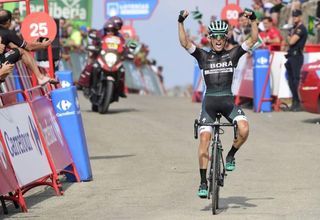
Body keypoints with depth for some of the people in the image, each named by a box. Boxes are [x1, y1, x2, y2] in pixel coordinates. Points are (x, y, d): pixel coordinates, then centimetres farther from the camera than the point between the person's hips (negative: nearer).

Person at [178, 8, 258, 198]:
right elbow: (185, 43, -8)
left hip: (228, 101, 0)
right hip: (210, 101, 0)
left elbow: (253, 40, -2)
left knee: (244, 130, -24)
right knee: (204, 139, -12)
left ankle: (230, 156, 5)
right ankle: (203, 182, -6)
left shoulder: (232, 55, 6)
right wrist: (181, 22, -18)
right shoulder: (203, 56, 4)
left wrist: (253, 20, -13)